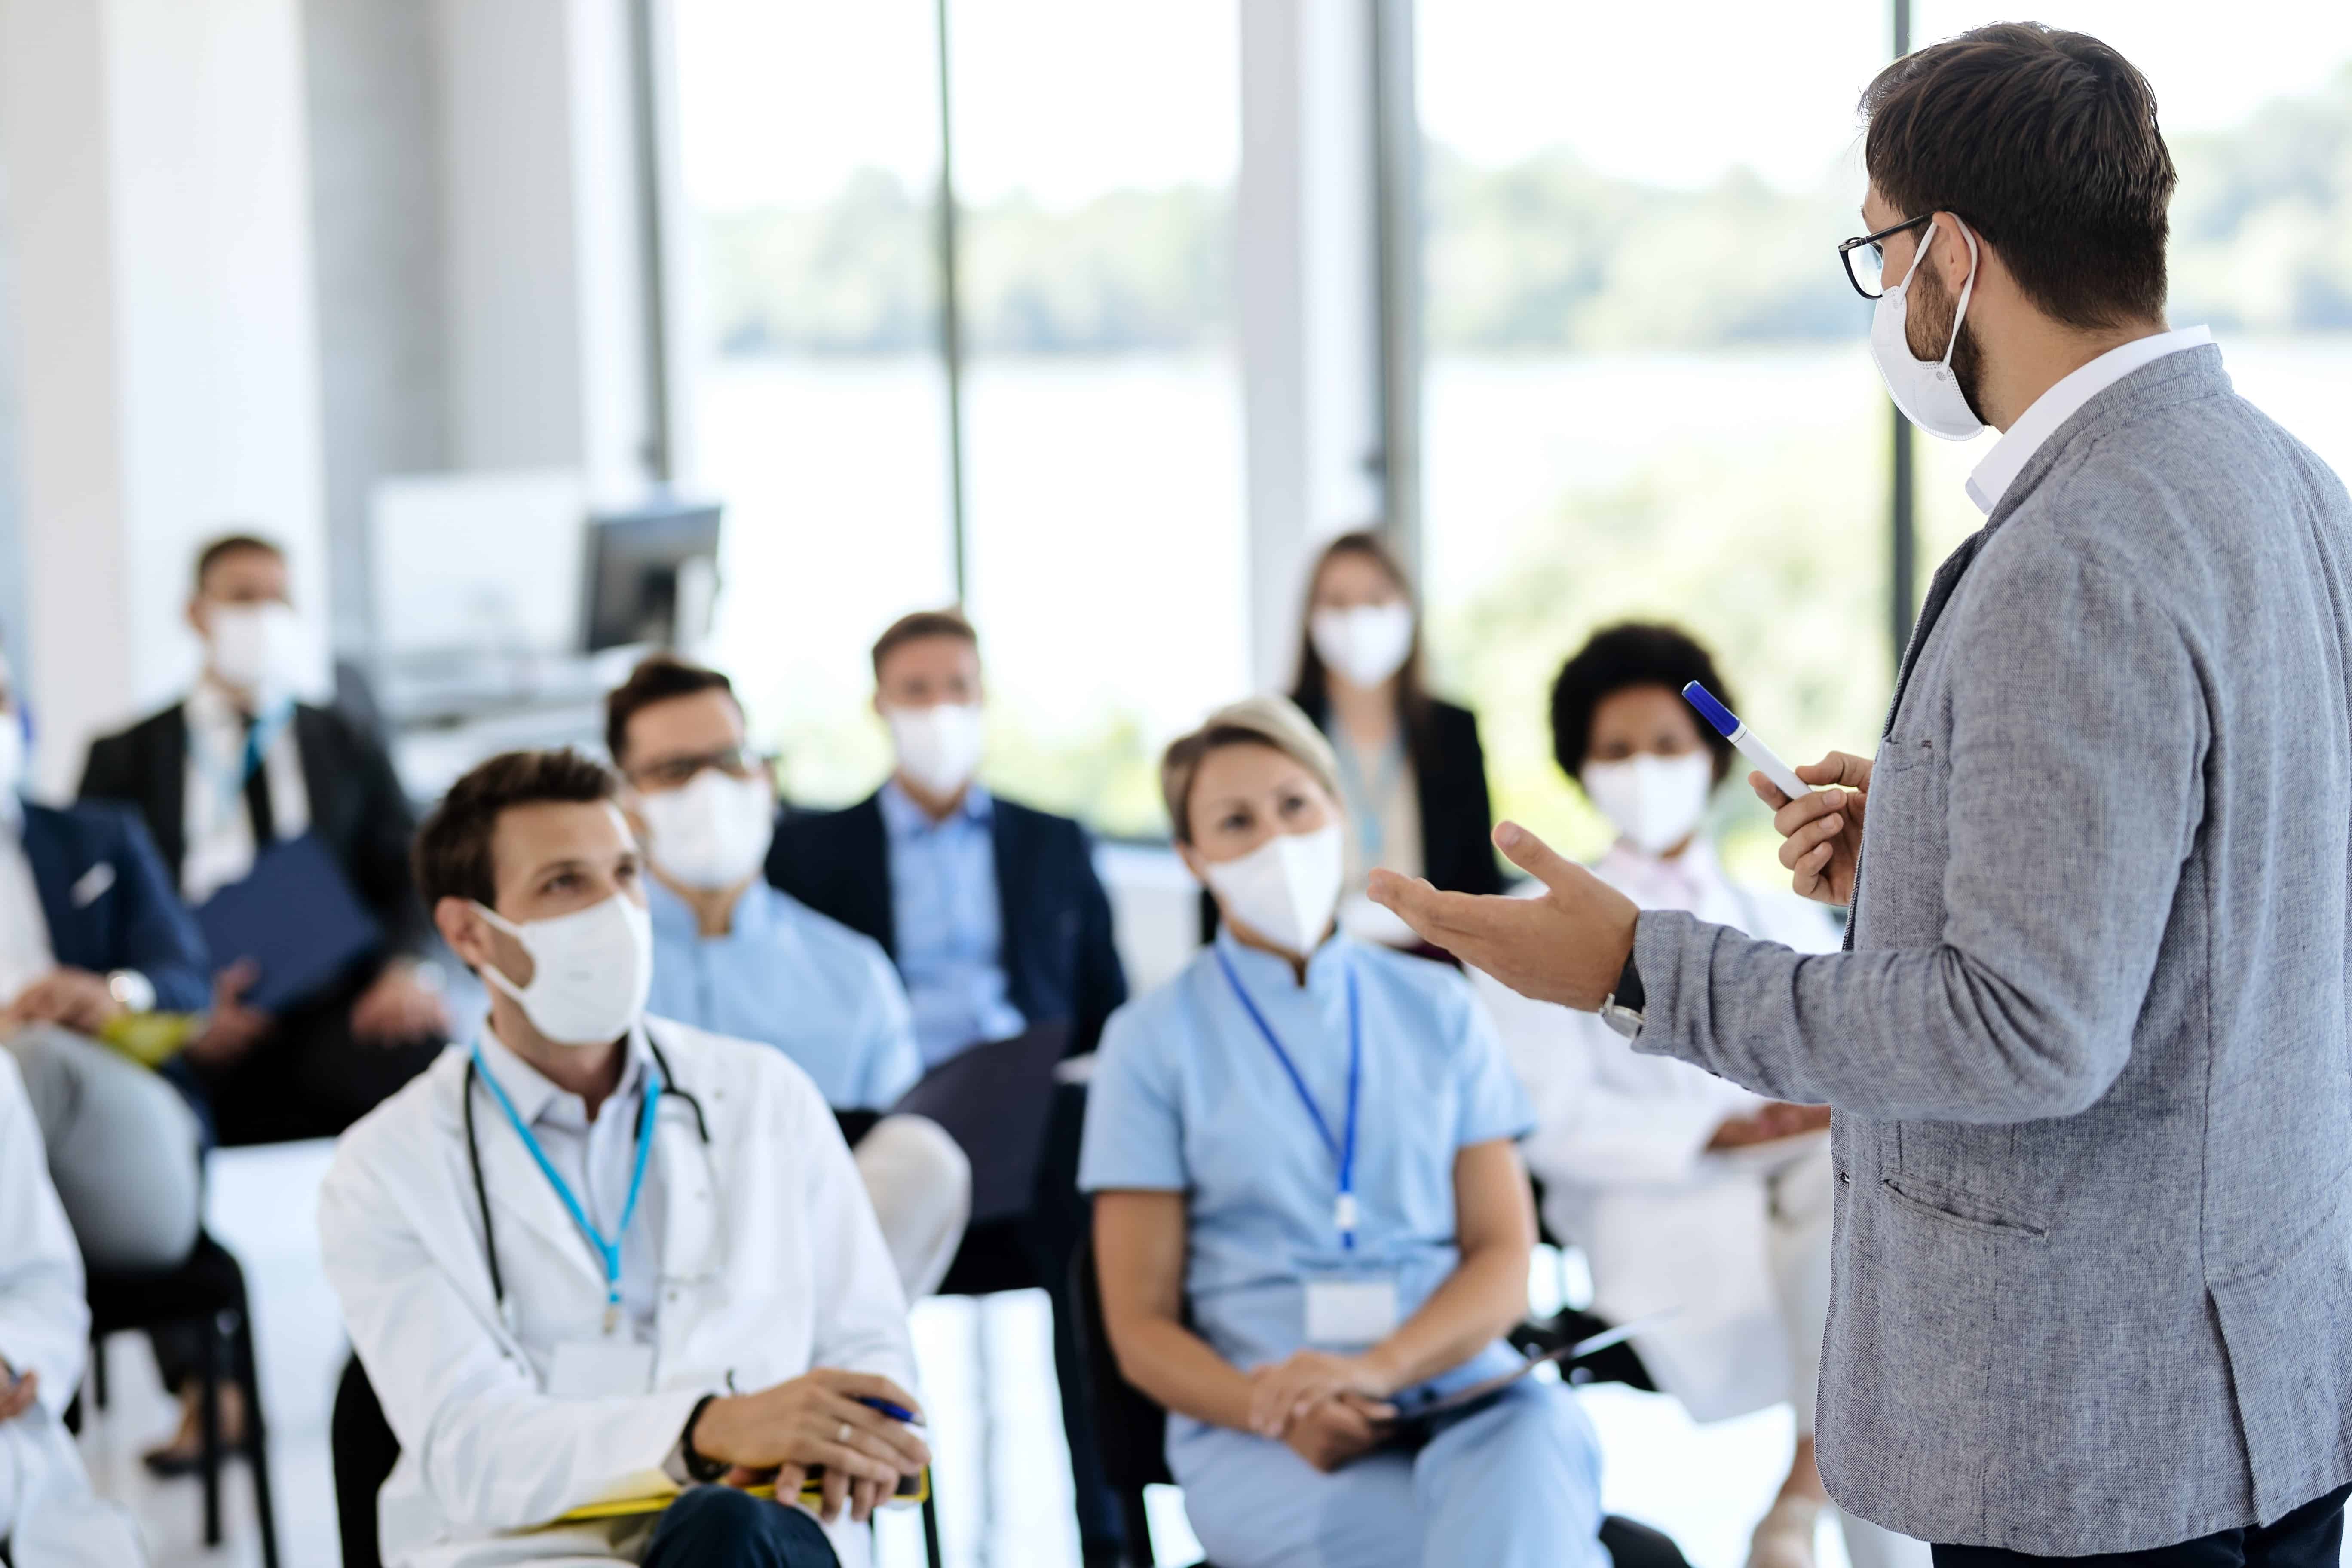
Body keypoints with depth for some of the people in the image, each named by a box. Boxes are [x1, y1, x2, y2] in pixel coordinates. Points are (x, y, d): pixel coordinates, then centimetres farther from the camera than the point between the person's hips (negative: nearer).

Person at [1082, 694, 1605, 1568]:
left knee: (1533, 1440, -36)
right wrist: (1278, 1415, -15)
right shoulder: (1154, 1040, 8)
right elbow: (1142, 1329, 6)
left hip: (1457, 1387, 3)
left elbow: (1503, 1263, 9)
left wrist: (1377, 1369, -12)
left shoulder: (1437, 1011, 15)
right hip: (1255, 1434, -3)